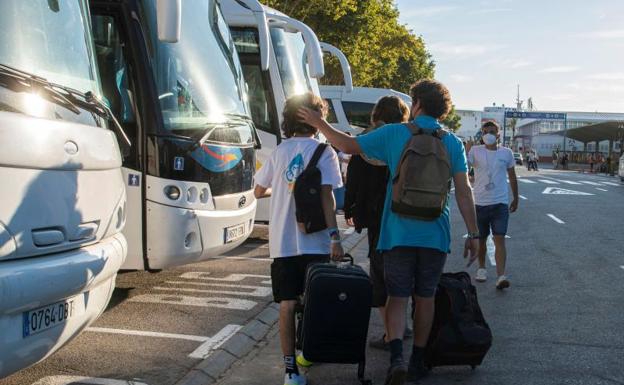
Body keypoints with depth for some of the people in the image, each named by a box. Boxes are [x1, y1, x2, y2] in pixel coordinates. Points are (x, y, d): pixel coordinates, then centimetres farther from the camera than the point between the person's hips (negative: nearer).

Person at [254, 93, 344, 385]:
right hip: (314, 240, -3)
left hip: (282, 241, 3)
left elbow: (259, 191, 16)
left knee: (287, 304, 1)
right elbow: (326, 196, -12)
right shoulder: (323, 151, -3)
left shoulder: (279, 152, 9)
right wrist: (334, 235, -13)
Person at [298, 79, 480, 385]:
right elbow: (464, 192, -2)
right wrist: (473, 234, 4)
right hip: (435, 234, 2)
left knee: (398, 296, 8)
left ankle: (396, 356, -12)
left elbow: (348, 145, 1)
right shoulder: (453, 143, 2)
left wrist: (319, 123, 15)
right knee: (425, 297, 15)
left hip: (398, 233, -2)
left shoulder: (394, 134, -3)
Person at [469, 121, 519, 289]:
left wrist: (516, 198, 19)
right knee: (481, 239, 13)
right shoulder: (475, 151, -1)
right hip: (480, 203, 1)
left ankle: (501, 276, -16)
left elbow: (512, 177, 15)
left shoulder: (506, 153, 4)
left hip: (500, 203, 0)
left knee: (499, 239, -11)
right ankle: (481, 268, 36)